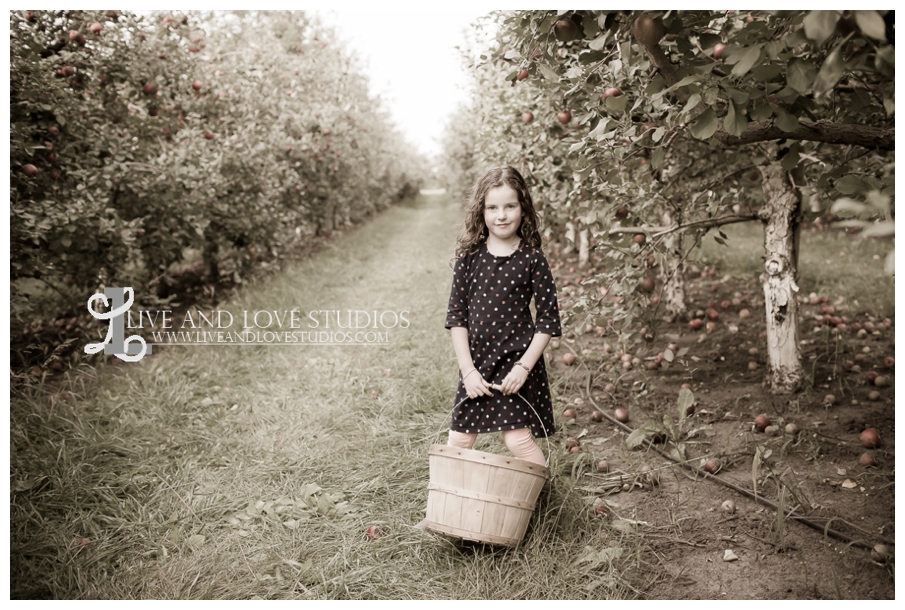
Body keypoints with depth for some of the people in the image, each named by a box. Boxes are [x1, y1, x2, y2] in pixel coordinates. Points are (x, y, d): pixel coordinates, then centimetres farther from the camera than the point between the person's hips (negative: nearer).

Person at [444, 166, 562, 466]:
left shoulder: (532, 259, -6)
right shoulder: (469, 256, -1)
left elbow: (548, 319, -5)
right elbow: (456, 316, 0)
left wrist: (524, 366, -12)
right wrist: (467, 369, -6)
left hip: (517, 361, -3)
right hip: (475, 362, 3)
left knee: (517, 438, -5)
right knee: (458, 440, 8)